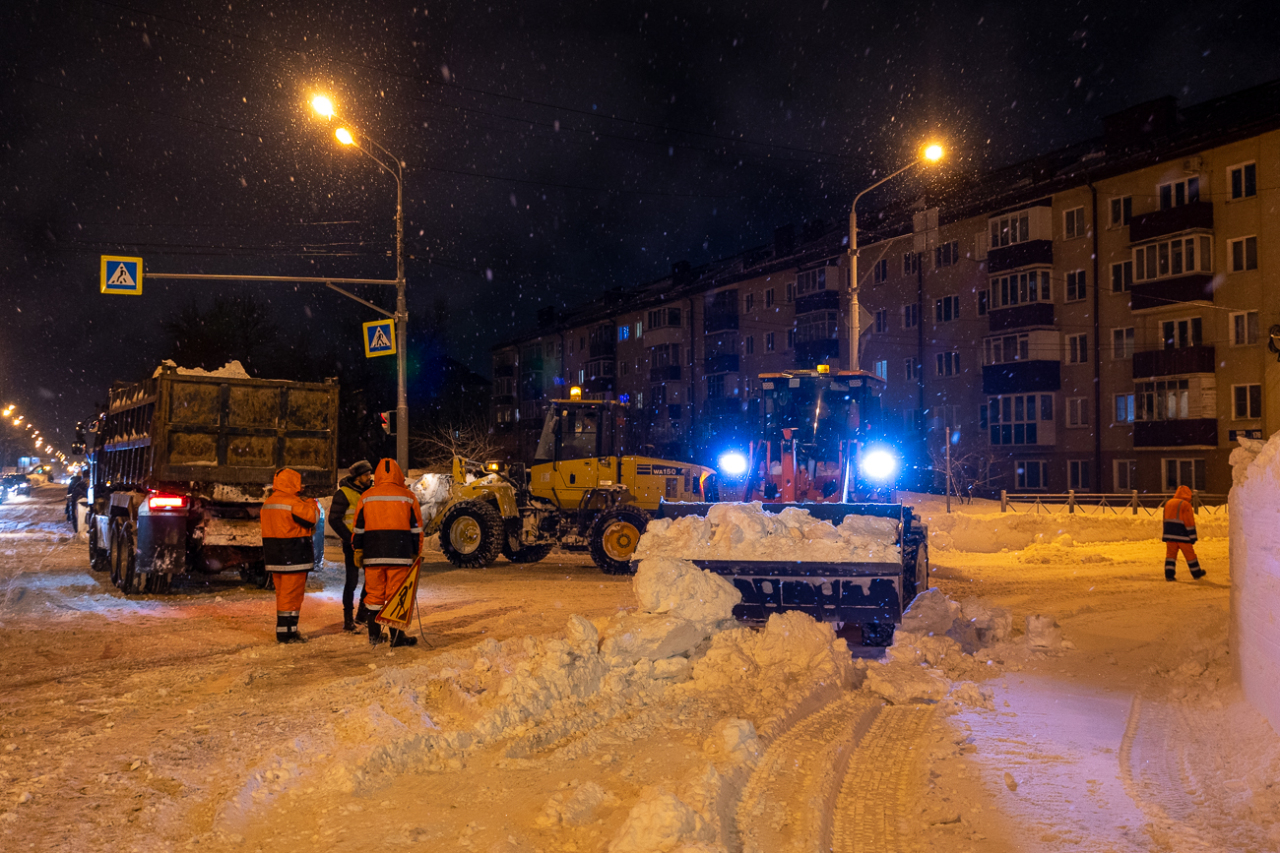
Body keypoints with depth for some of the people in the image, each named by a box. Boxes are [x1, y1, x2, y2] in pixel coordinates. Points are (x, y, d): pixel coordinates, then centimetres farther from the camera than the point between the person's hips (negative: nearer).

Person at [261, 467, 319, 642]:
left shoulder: (268, 503, 13)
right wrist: (312, 505, 7)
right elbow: (311, 518, -11)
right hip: (293, 557, -9)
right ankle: (288, 633, -1)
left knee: (282, 593, 15)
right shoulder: (293, 502, -17)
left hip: (275, 558, 9)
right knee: (292, 594, -3)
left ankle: (283, 630, 20)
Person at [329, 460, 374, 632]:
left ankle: (362, 614, 20)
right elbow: (334, 520, -13)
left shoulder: (369, 492, 11)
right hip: (352, 544, -7)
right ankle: (348, 619, 6)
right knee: (352, 580, -3)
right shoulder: (343, 494, -9)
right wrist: (350, 539, -18)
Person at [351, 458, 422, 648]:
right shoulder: (408, 497, 3)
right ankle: (397, 635, 3)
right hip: (400, 554, -1)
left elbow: (358, 527, 8)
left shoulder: (366, 497, 5)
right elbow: (416, 529, 5)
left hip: (373, 554, 2)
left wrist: (357, 551, 16)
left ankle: (374, 635, 15)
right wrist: (416, 553, 13)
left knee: (374, 593, 10)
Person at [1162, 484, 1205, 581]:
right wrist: (1192, 536, -6)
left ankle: (1169, 574, -5)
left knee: (1170, 554, 4)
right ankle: (1196, 574, 21)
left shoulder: (1168, 503, 12)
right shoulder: (1185, 505, -10)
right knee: (1190, 554, 8)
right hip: (1182, 535, -5)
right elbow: (1190, 522, -10)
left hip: (1169, 534, 5)